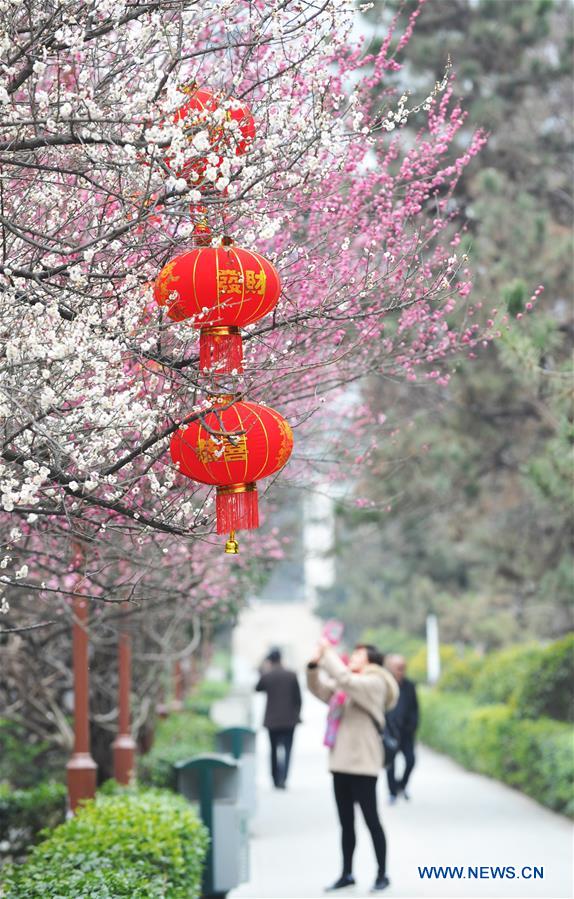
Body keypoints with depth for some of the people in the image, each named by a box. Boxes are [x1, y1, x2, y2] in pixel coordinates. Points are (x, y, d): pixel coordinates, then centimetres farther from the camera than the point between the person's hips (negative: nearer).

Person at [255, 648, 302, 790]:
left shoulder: (266, 676, -6)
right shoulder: (291, 675, -5)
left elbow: (258, 688, 15)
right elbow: (298, 697, 0)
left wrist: (263, 671, 18)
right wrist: (296, 713, 13)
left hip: (272, 720, 1)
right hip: (289, 719, -1)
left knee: (274, 750, 14)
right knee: (287, 749, 0)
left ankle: (276, 779, 17)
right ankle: (283, 778, -16)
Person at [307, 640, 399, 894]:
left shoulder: (374, 683, -8)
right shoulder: (344, 686, 18)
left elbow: (344, 679, -23)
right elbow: (318, 689, 16)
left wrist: (327, 654, -15)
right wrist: (315, 664, 0)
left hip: (362, 763, -8)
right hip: (341, 762, 8)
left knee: (371, 820, -1)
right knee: (345, 822, 12)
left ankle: (382, 875, 7)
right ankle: (347, 874, 19)